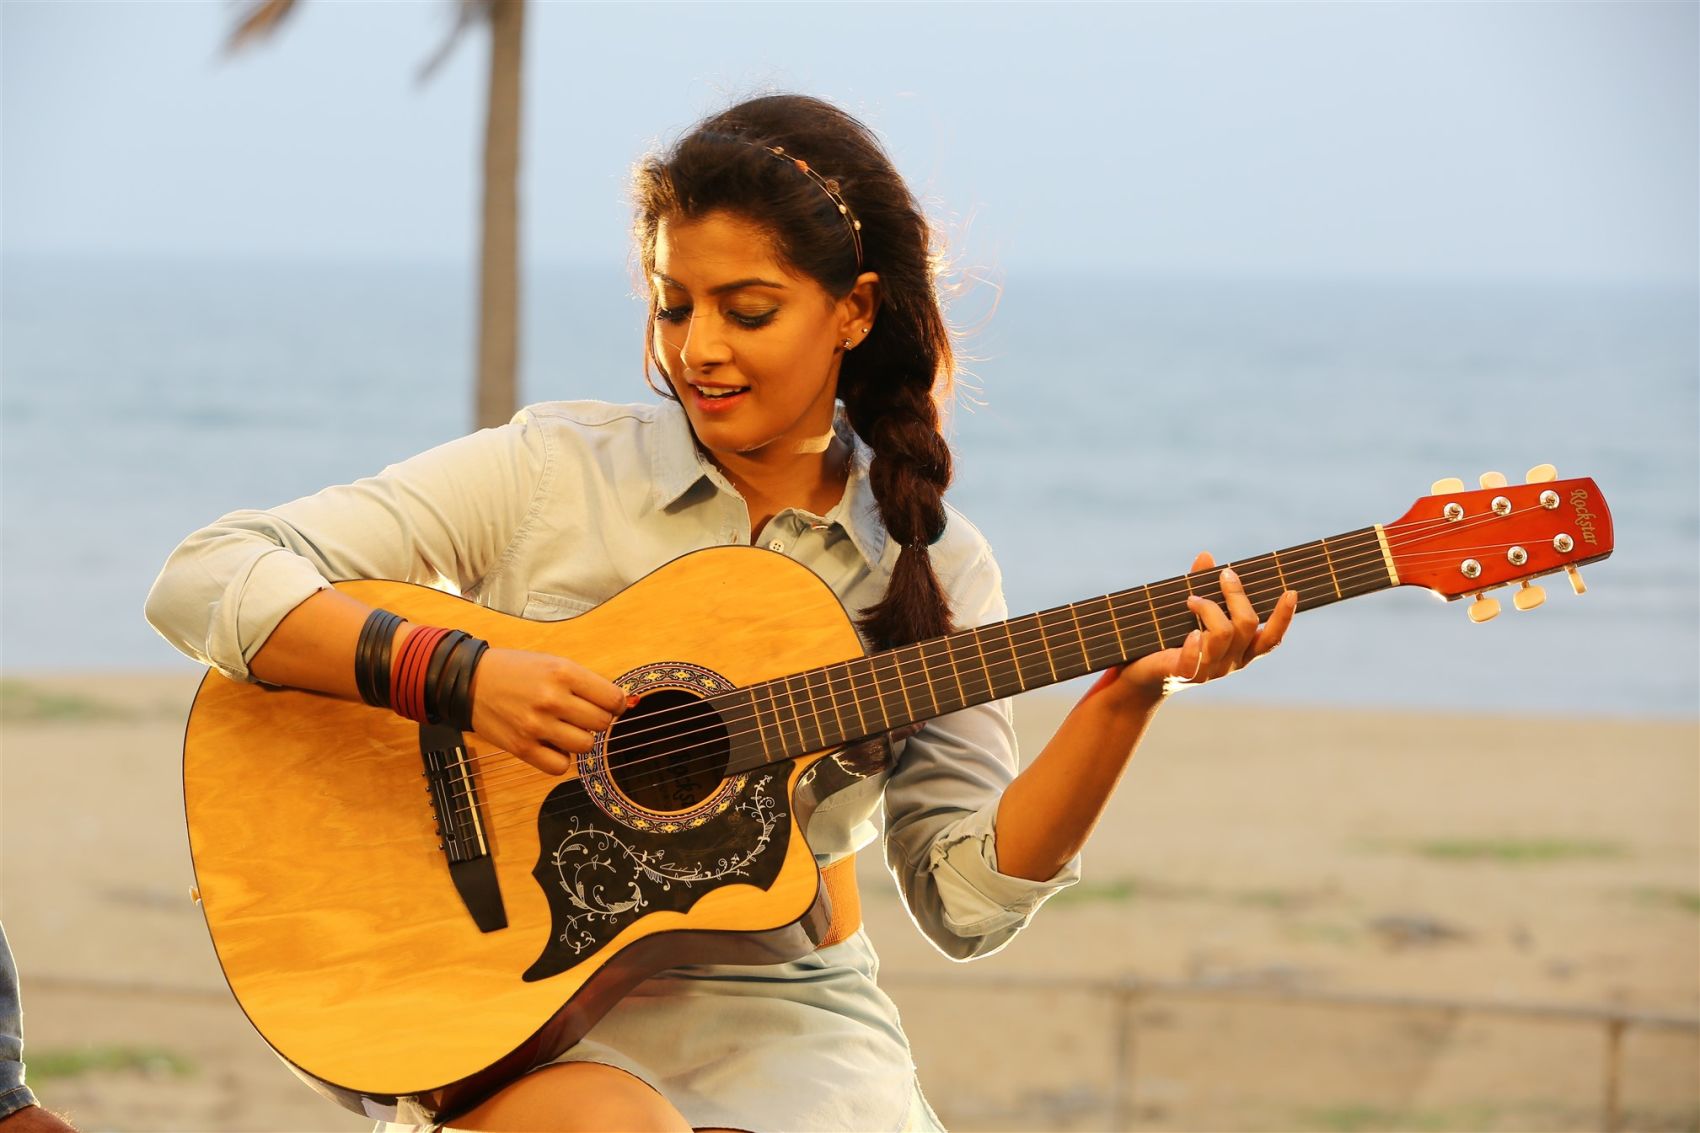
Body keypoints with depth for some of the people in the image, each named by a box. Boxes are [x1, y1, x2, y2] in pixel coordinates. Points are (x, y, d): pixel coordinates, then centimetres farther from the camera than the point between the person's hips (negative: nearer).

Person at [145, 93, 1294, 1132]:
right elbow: (202, 582, -7)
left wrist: (1124, 697, -11)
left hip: (782, 1015, 2)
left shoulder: (929, 565, 8)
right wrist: (458, 674, -20)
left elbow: (967, 899, 2)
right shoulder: (553, 471, 0)